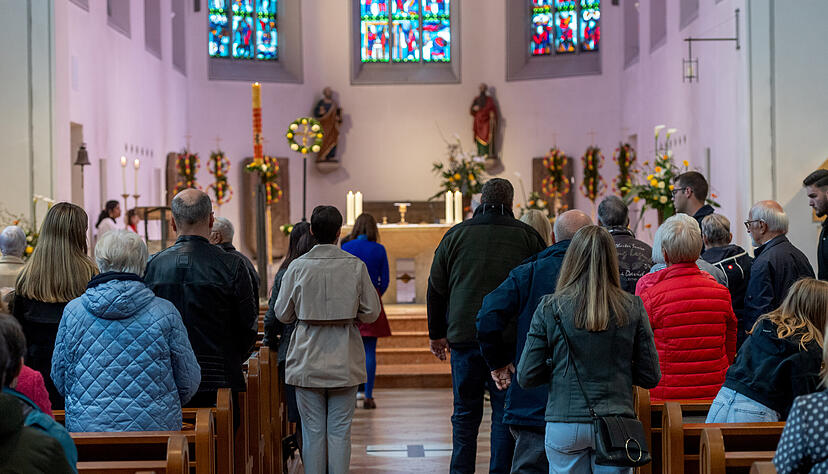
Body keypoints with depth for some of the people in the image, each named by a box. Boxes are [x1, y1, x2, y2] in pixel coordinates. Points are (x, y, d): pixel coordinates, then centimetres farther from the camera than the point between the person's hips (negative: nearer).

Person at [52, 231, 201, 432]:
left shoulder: (72, 311, 1)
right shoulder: (165, 313, -4)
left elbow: (59, 380, 10)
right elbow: (189, 384, 2)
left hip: (85, 430, 2)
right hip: (154, 430, -2)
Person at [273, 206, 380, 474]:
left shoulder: (298, 267, -6)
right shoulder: (356, 266, -6)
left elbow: (282, 314, 2)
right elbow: (371, 313, 0)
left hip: (308, 361, 0)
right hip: (344, 361, 0)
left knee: (313, 432, 7)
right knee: (340, 431, 5)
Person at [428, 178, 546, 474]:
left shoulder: (455, 235, 5)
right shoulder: (527, 236, 2)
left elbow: (436, 289, 10)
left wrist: (436, 334, 19)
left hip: (464, 336, 1)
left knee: (465, 411, 11)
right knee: (505, 411, 5)